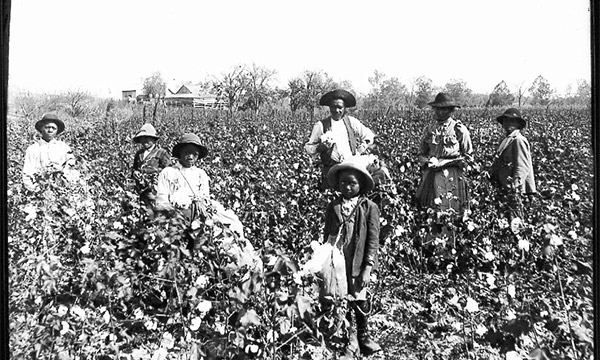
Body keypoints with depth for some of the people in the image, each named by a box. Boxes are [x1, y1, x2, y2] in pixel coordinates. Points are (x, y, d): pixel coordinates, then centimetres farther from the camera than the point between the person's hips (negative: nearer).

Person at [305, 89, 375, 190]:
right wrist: (320, 147, -14)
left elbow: (369, 136, 17)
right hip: (330, 169, -2)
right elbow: (308, 147, 5)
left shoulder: (352, 122, 9)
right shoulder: (320, 125, 2)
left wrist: (358, 151, 7)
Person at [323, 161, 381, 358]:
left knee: (360, 302, 9)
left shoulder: (369, 208, -3)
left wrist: (368, 268, -9)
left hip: (357, 265, -2)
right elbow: (326, 236, 8)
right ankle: (349, 340, 27)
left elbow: (373, 240, -4)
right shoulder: (332, 207, 4)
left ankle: (363, 337, 32)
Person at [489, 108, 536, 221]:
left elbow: (522, 166, -18)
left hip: (515, 190, -10)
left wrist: (515, 185, -23)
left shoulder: (518, 140, -13)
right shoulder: (507, 140, 17)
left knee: (515, 221, -6)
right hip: (505, 188, 10)